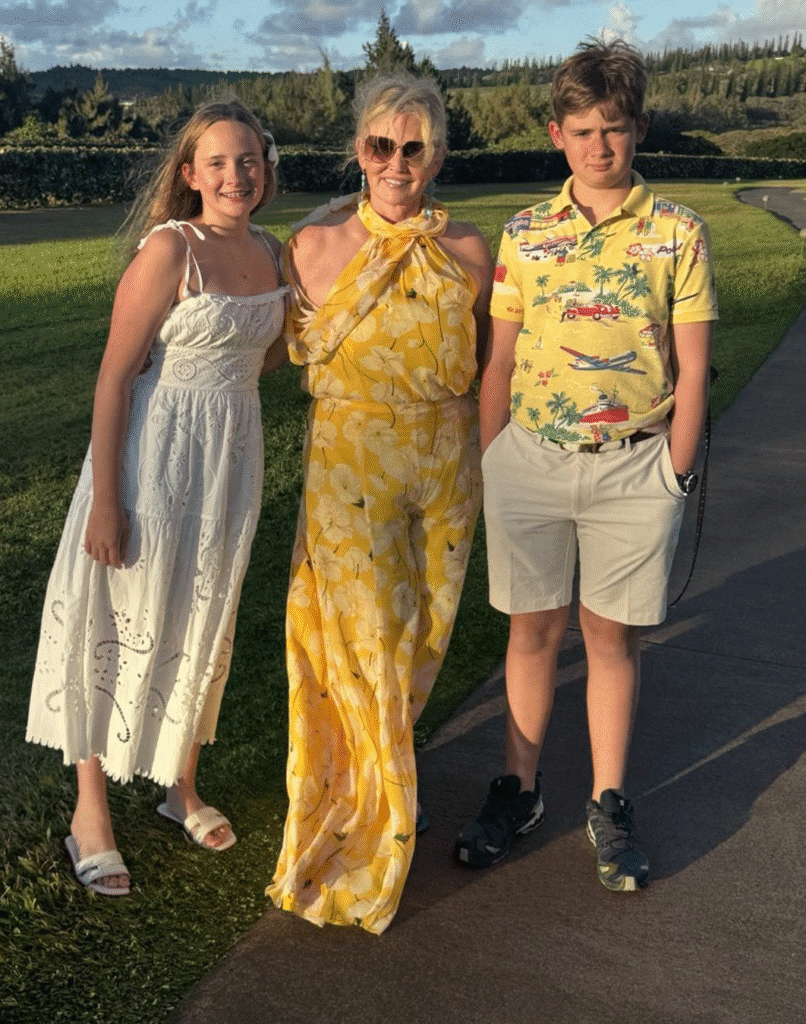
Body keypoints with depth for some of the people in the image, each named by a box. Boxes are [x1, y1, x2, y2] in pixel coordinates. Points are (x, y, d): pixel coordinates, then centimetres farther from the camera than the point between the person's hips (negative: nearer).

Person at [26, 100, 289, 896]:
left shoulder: (270, 253, 5)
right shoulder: (171, 248, -15)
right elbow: (114, 376, -16)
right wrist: (104, 497, -18)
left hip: (233, 453, 6)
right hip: (152, 450, -6)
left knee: (203, 626, 17)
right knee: (120, 625, 5)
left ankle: (182, 788, 37)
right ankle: (90, 811, 22)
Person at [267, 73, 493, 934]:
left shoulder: (467, 251, -1)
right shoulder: (316, 245, -5)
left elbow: (482, 363, 9)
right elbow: (298, 351, 7)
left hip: (446, 461, 3)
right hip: (349, 462, -2)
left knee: (423, 631, 12)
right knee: (366, 637, 2)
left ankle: (382, 770, 38)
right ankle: (362, 798, 25)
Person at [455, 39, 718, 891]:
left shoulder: (676, 231, 0)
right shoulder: (523, 235, 4)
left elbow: (692, 371, 0)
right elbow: (498, 362, 7)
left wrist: (673, 476, -4)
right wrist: (487, 468, 4)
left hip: (633, 467, -1)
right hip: (530, 459, 2)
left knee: (613, 634, 8)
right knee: (533, 627, 10)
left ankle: (608, 806, 22)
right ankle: (519, 789, 26)